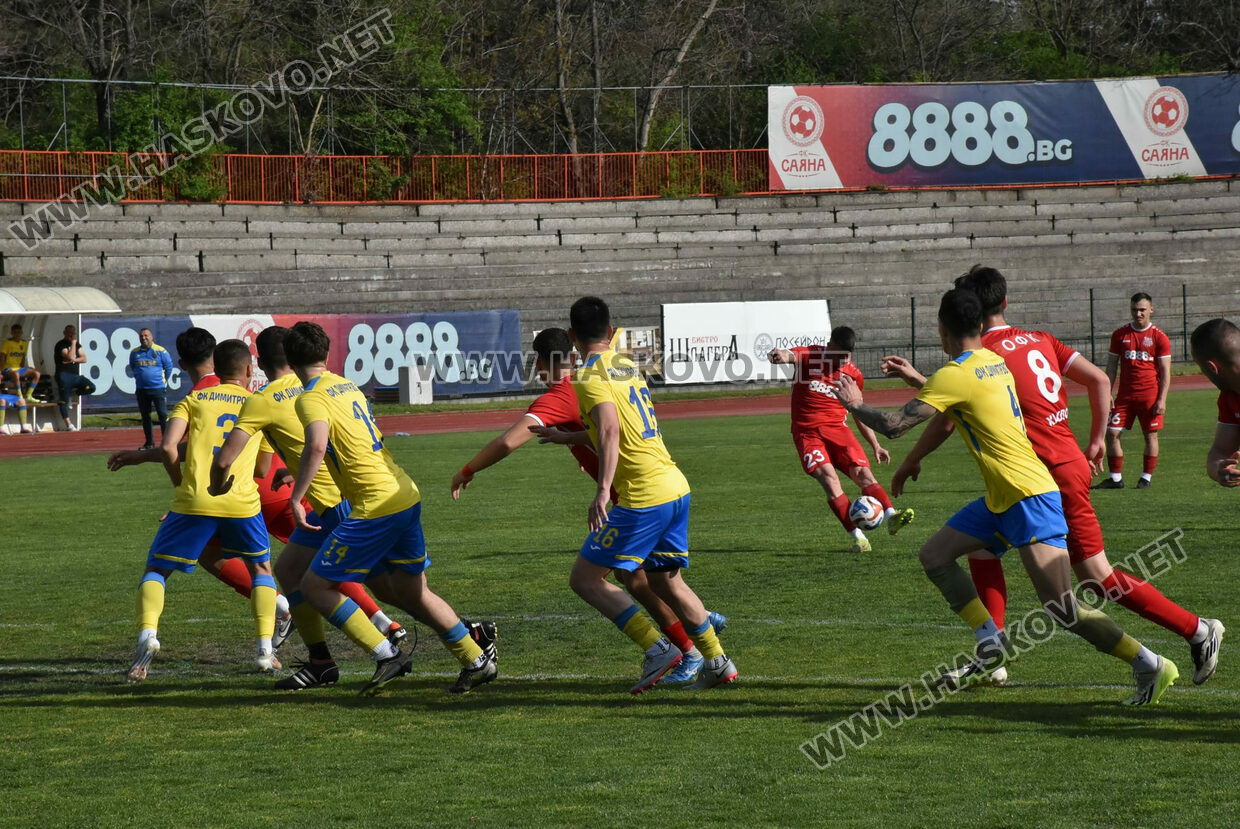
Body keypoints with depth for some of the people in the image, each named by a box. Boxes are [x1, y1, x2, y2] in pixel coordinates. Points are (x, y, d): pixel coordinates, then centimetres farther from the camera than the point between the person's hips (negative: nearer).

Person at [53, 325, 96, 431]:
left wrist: (74, 360, -8)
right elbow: (70, 357, -21)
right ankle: (68, 424, -6)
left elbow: (84, 358, 9)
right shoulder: (61, 345, -6)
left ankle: (70, 392, 6)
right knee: (64, 400, -7)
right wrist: (73, 343, -14)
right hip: (64, 375, -6)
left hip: (76, 375, 6)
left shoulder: (77, 344, 17)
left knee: (91, 388, -12)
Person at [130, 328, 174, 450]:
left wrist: (163, 380, 7)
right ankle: (149, 443, 16)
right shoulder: (135, 353, 6)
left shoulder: (161, 351, -5)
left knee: (163, 415, -7)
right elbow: (132, 367, 22)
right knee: (145, 416, 8)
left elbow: (169, 367, 3)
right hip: (141, 388, 4)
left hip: (158, 388, -4)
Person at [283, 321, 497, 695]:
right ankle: (477, 659, 24)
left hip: (376, 507, -9)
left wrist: (296, 498, -25)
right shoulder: (348, 387, 16)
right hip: (407, 496, 9)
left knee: (315, 586, 0)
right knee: (412, 592, 21)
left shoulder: (311, 399, -10)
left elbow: (317, 445, -30)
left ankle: (386, 655, -8)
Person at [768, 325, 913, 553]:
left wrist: (875, 445, 15)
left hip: (838, 430, 3)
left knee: (862, 471, -19)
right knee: (828, 477, -22)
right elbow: (790, 355, -26)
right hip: (808, 432, -3)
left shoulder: (853, 374, 8)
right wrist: (779, 355, -51)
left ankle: (890, 516, -32)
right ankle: (857, 535, -25)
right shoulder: (809, 356, -3)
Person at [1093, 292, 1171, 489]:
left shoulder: (1159, 337, -1)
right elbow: (1111, 367, 12)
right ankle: (1115, 478, 6)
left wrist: (1162, 400, -10)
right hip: (1125, 395, 3)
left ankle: (1146, 478, 10)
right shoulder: (1120, 335, 7)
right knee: (1112, 433, -2)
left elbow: (1165, 371, -2)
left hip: (1150, 396, -3)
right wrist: (1108, 395, 4)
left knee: (1151, 435, 0)